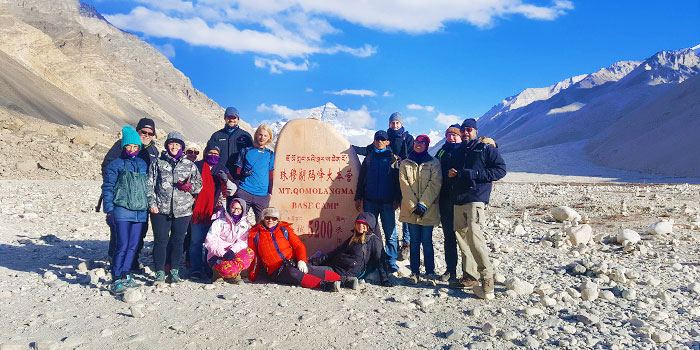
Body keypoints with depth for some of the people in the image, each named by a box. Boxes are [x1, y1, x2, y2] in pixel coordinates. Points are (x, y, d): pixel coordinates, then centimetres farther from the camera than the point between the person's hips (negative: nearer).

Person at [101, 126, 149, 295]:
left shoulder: (142, 164, 16)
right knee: (122, 245, -8)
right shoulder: (115, 165, 1)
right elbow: (107, 187, 0)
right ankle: (116, 280, -1)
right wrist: (109, 209, -7)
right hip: (122, 210, -5)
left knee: (133, 245, 7)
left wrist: (147, 207, 20)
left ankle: (125, 275, 19)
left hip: (139, 211, 5)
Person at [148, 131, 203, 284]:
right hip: (161, 209, -1)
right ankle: (160, 273, 8)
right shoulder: (158, 163, 10)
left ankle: (174, 271, 16)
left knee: (178, 241, 4)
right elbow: (150, 184, 7)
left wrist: (188, 186, -8)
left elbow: (199, 184, 14)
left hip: (183, 210, 1)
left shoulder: (189, 165, 13)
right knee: (160, 241, -1)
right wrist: (152, 203, -4)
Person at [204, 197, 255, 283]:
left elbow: (243, 242, -1)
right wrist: (223, 253, -22)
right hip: (216, 256, -3)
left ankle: (233, 274, -15)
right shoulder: (219, 222, 0)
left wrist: (233, 250, -22)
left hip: (233, 254, 3)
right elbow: (209, 241, -8)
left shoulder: (245, 224, 11)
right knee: (227, 269, -34)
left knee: (250, 253, -27)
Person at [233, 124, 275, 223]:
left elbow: (271, 176, 14)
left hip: (262, 195, 1)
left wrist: (270, 193, 6)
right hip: (244, 192, -1)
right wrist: (243, 174, -9)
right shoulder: (246, 151, 11)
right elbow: (237, 173, 12)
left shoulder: (270, 154, 14)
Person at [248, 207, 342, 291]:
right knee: (292, 273, -35)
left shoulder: (284, 229, 12)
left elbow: (299, 245, 7)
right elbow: (254, 258, 17)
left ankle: (341, 279, -41)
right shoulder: (255, 235, 8)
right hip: (277, 270, -2)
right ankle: (324, 285, -51)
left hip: (294, 262, 2)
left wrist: (302, 260, -11)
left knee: (311, 271, -29)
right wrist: (252, 277, 13)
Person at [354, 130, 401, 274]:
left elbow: (398, 180, 4)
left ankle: (391, 262, 7)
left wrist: (397, 199, -4)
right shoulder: (369, 158, 13)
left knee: (390, 234, -2)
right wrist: (358, 198, 8)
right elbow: (361, 179, 14)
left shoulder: (394, 159, 6)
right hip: (370, 202, 2)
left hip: (387, 202, -2)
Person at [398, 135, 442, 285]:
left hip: (428, 209, -2)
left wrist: (423, 204, -13)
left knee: (427, 241, 0)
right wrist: (413, 205, -10)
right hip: (410, 209, 2)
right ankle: (415, 272, 13)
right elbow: (404, 184, 1)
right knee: (414, 241, 6)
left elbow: (435, 184, -5)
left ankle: (430, 274, 7)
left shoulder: (434, 163, 5)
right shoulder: (405, 164, 10)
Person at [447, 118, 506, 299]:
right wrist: (450, 174, 5)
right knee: (461, 236, 4)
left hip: (476, 199, -7)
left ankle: (486, 276, -15)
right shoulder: (458, 151, 22)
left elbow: (500, 170, -5)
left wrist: (474, 173, -13)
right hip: (458, 201, 7)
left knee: (474, 233, -21)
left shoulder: (486, 149, 4)